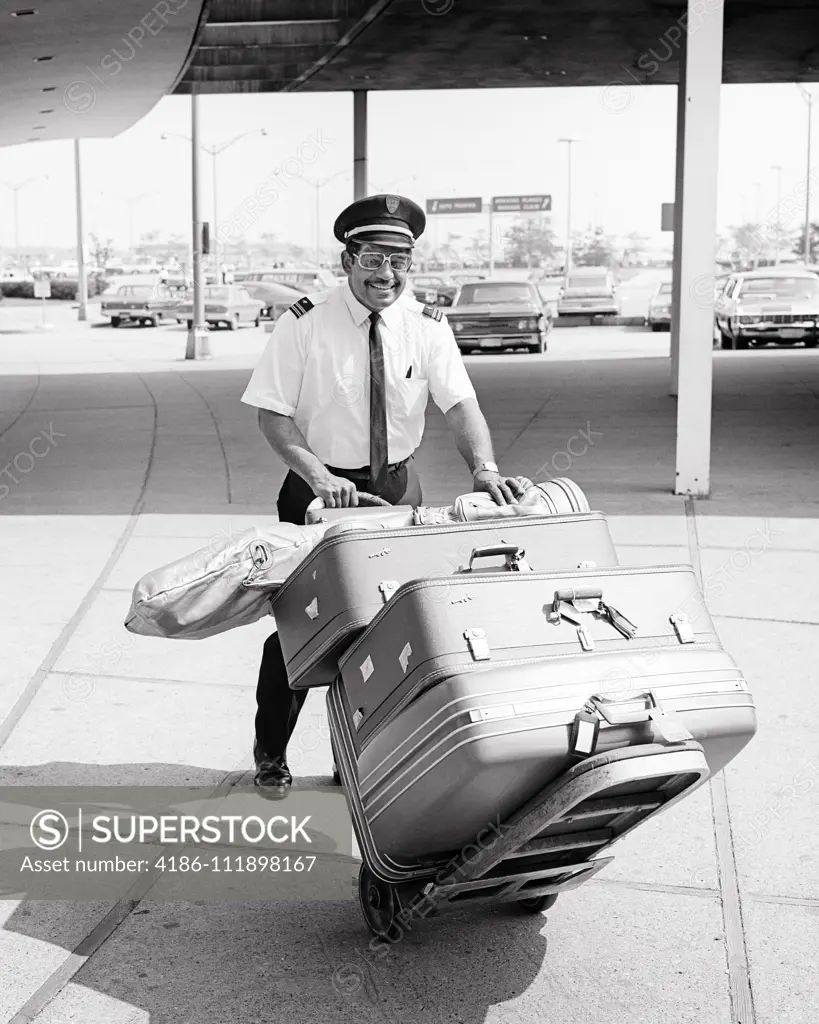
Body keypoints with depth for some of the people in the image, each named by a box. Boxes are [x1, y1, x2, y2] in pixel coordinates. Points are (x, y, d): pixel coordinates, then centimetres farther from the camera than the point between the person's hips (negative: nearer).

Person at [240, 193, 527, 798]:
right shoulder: (305, 323, -12)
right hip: (321, 486, -3)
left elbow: (460, 402, -14)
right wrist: (318, 474, -29)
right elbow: (273, 414, -13)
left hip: (398, 487, 3)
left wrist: (484, 467, -33)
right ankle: (271, 755, 25)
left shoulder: (426, 326, -4)